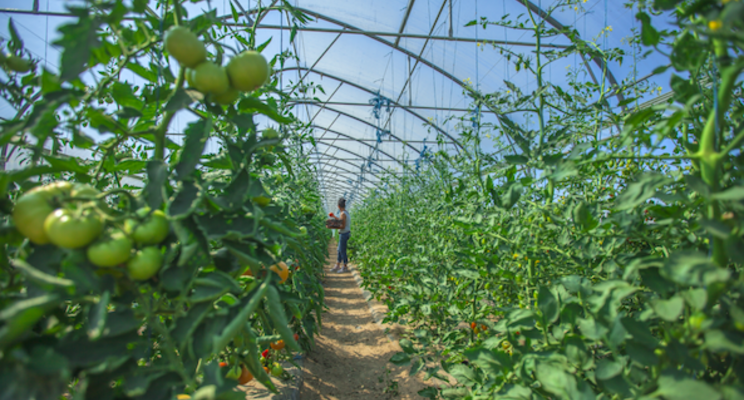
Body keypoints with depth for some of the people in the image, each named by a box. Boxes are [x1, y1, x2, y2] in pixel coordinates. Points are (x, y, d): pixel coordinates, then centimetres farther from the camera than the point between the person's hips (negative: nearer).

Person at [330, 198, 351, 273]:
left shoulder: (343, 214, -21)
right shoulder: (346, 212, 8)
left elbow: (343, 227, -23)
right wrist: (335, 217, 31)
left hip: (344, 234, -9)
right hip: (345, 234, 9)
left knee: (342, 251, 1)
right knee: (340, 250, 15)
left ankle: (345, 267, 13)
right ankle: (337, 266, 22)